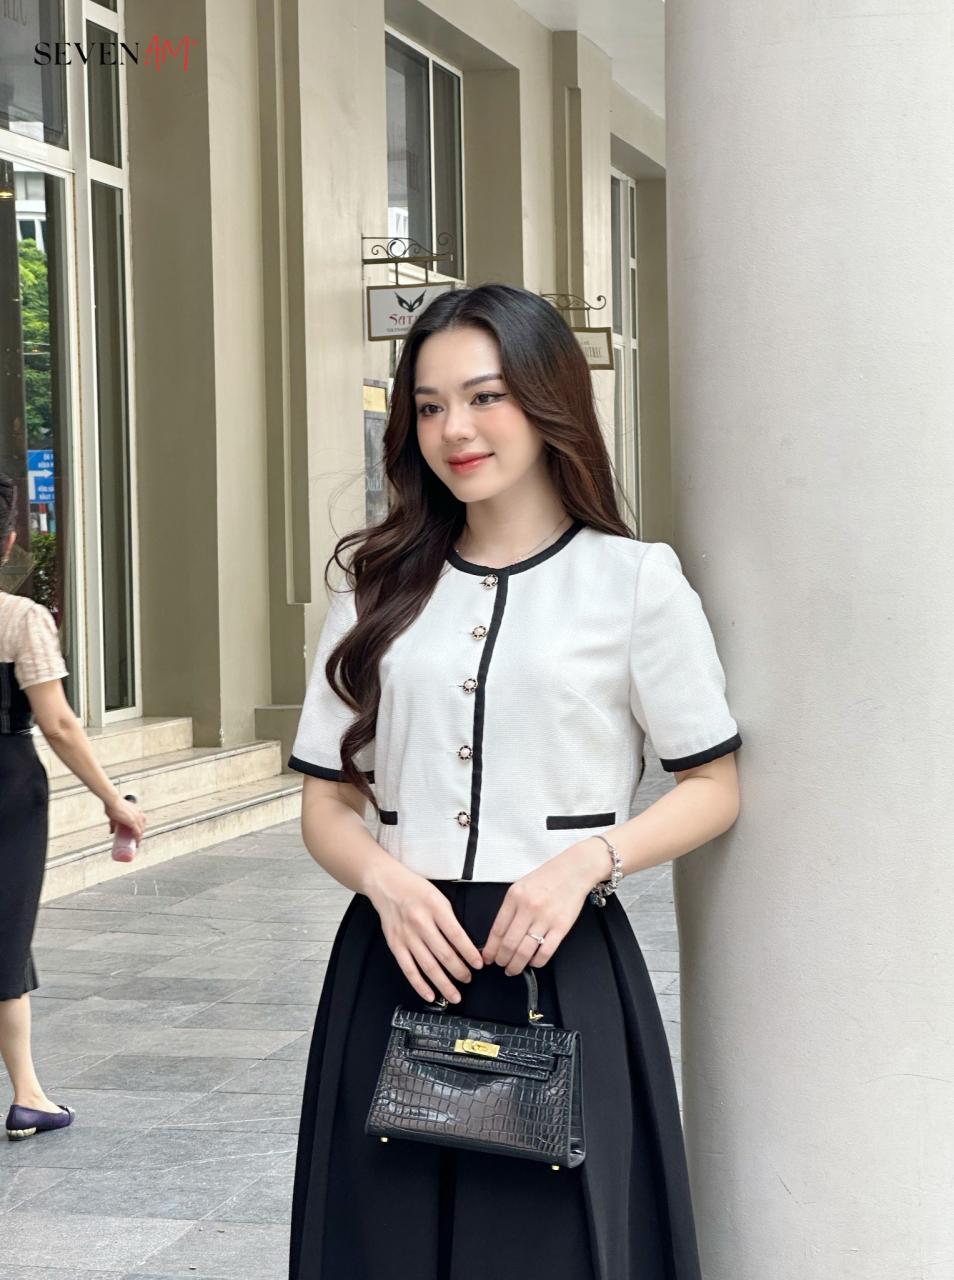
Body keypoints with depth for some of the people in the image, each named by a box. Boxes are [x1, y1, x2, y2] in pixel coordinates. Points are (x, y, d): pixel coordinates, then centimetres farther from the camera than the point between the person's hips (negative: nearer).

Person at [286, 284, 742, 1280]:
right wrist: (385, 879, -10)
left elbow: (713, 788, 3)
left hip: (564, 969, -3)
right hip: (394, 965, 3)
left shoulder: (636, 580, -1)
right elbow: (328, 802, 11)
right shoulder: (378, 588, 9)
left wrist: (584, 860, -14)